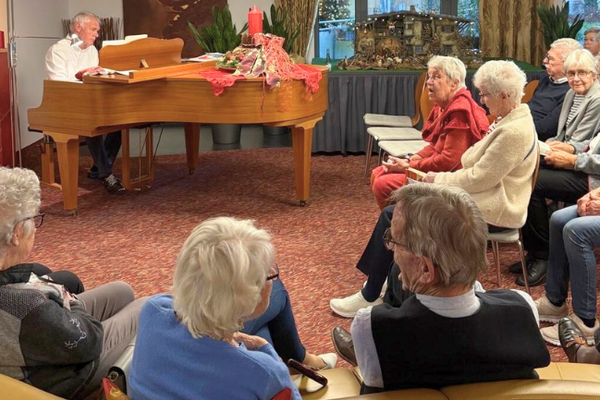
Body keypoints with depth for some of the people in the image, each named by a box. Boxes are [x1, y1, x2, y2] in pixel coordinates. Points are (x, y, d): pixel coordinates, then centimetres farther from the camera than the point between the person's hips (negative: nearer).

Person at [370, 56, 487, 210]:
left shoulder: (460, 112, -21)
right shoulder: (444, 108, 9)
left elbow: (448, 161, -25)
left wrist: (408, 167, -17)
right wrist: (410, 160, 0)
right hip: (434, 169, 10)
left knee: (383, 185, -17)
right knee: (378, 174, 9)